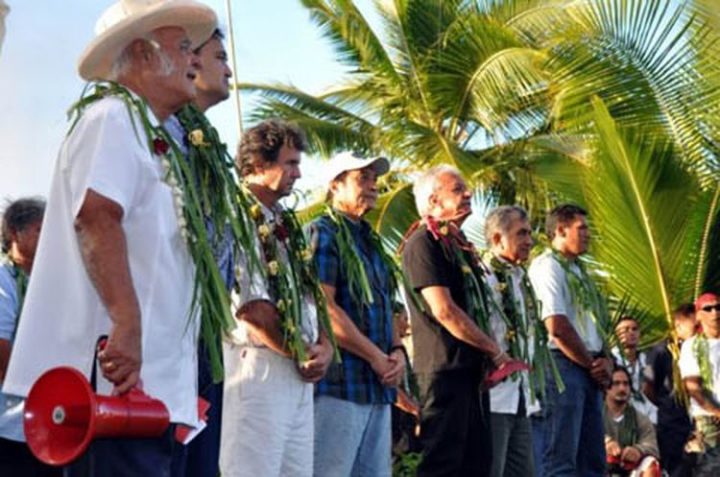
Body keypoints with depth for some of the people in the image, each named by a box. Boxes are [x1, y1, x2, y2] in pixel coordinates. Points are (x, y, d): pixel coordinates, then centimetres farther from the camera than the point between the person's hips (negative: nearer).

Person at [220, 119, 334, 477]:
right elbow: (251, 308, -18)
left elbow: (311, 294, 20)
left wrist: (323, 346, 1)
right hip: (259, 366, -9)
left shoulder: (285, 224, 18)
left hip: (300, 372, 9)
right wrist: (302, 354, -7)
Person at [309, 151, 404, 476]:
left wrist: (397, 351, 3)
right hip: (340, 383, -9)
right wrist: (377, 357, -12)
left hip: (379, 385, 9)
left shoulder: (370, 241, 21)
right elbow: (324, 308, -15)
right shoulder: (322, 233, -5)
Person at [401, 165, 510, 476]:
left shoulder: (458, 244, 19)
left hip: (471, 368, 9)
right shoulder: (423, 242, -10)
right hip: (445, 369, -9)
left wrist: (490, 358, 8)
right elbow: (444, 310, -18)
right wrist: (495, 351, -11)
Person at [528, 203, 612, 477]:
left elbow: (597, 325, 21)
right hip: (561, 365, -9)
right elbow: (557, 327, -17)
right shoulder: (547, 266, -6)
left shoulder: (579, 271, 22)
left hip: (588, 372, 9)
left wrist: (604, 361, 1)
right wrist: (592, 364, -7)